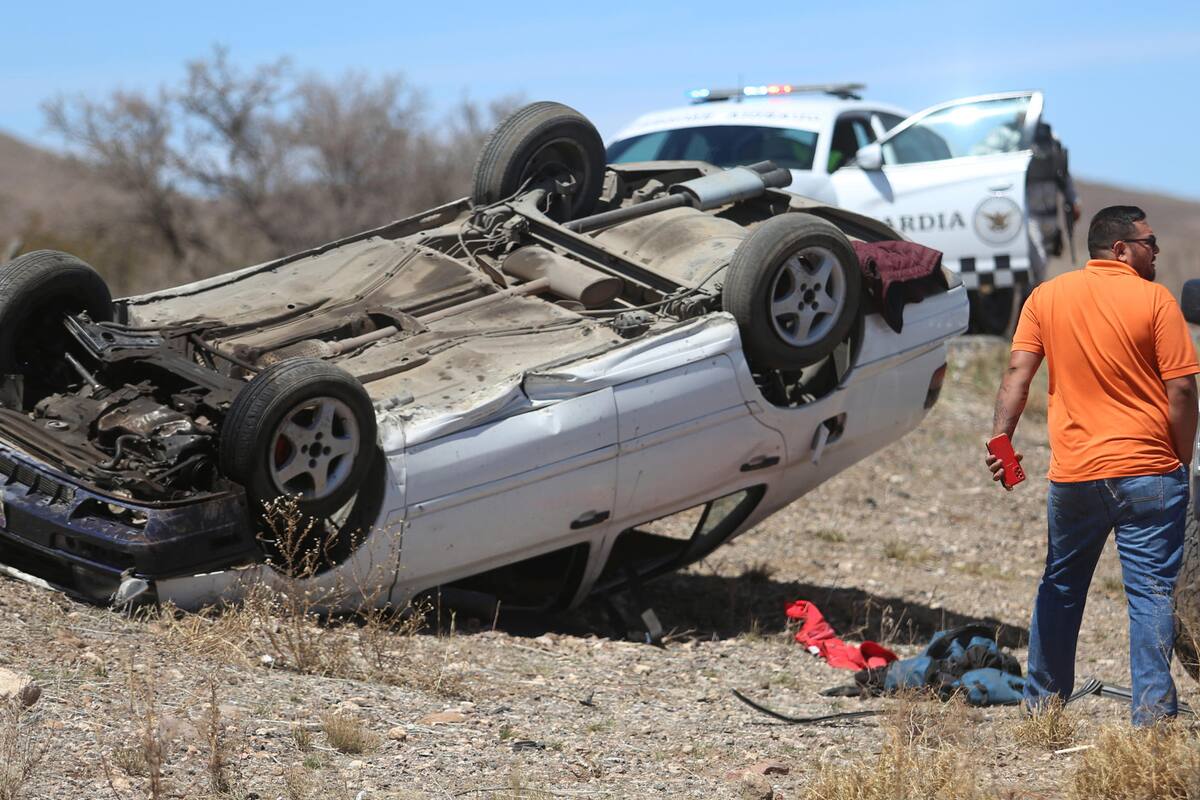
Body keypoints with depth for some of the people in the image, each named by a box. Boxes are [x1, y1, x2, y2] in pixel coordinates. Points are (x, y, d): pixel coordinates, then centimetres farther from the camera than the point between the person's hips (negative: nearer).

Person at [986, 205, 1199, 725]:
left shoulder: (1047, 297, 7)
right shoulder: (1155, 299, -4)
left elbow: (1018, 374, -2)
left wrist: (1000, 438, -6)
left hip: (1073, 473, 4)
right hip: (1149, 473, -4)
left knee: (1060, 588, 17)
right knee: (1152, 594, -1)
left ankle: (1042, 700, 26)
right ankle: (1153, 715, -4)